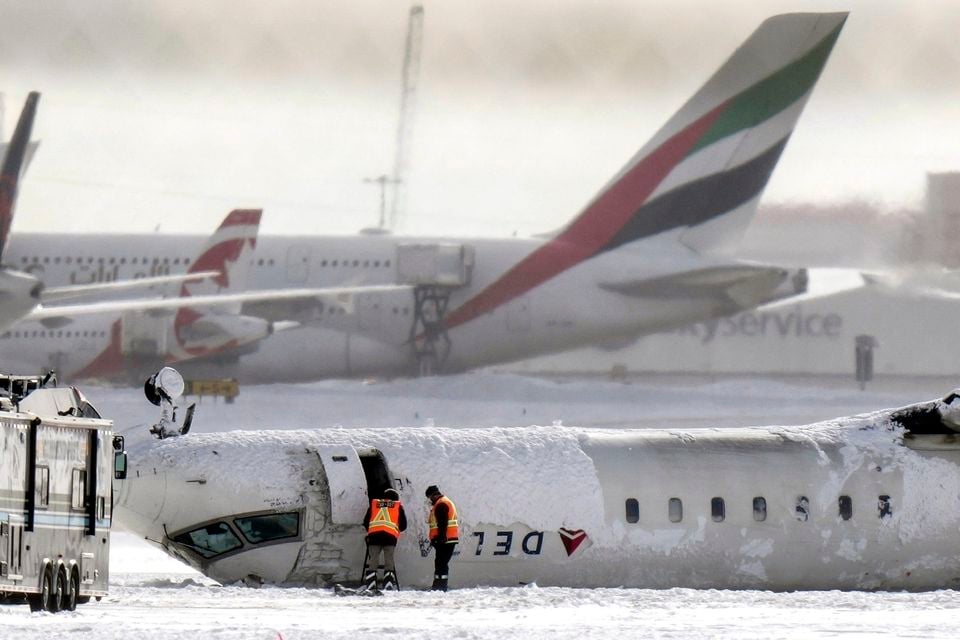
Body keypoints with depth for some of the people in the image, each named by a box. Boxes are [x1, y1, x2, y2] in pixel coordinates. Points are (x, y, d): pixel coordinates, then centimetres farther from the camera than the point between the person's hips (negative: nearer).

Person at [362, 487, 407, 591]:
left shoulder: (374, 504, 21)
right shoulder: (398, 506, 17)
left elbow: (366, 522, 20)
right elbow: (403, 525, 16)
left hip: (374, 535, 1)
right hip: (390, 536, -1)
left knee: (372, 562, 4)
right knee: (389, 562, 4)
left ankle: (370, 586, -2)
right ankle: (388, 586, -4)